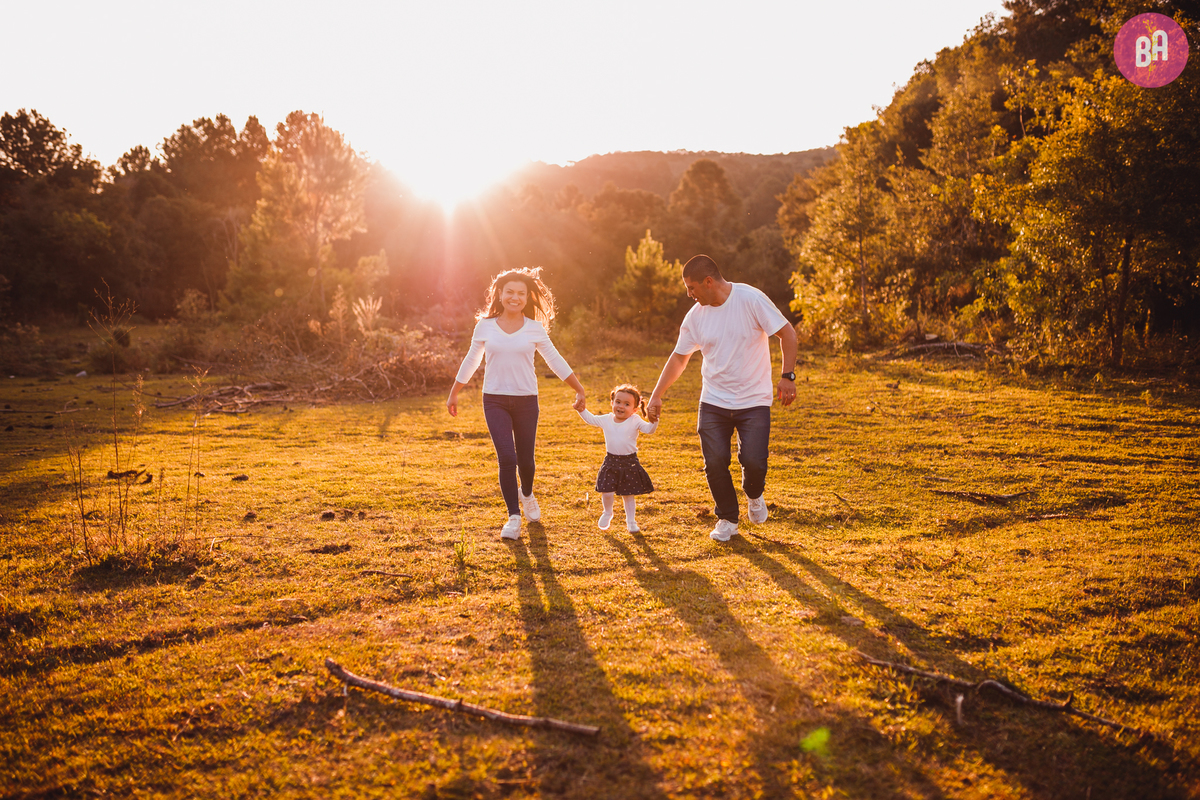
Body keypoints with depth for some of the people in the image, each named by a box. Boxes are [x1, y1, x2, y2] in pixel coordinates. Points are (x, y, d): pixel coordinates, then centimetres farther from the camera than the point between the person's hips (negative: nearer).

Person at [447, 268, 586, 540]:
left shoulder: (535, 329, 0)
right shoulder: (485, 326, 1)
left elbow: (555, 360, 8)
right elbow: (471, 361, 13)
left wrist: (579, 390, 9)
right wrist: (453, 394, 18)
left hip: (526, 400, 0)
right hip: (495, 400, 0)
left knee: (525, 459, 6)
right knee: (507, 458, -11)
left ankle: (527, 495, 41)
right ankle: (514, 517, 3)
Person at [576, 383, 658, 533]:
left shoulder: (635, 421, -6)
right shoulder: (606, 420, 3)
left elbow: (649, 429, -17)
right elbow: (591, 419, 19)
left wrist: (653, 419, -34)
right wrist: (582, 410, 6)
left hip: (630, 463, -2)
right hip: (611, 462, 2)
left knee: (629, 495, 7)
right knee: (607, 492, -4)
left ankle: (631, 521, 25)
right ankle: (607, 513, 27)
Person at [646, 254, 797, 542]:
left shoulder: (751, 299, -12)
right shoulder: (695, 316, 1)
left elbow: (787, 334, -7)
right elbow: (678, 358, 10)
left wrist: (788, 376, -14)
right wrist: (656, 397, 7)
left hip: (754, 401, -3)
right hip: (713, 402, 4)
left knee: (753, 461, -12)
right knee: (715, 464, -3)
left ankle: (754, 496, 24)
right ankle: (727, 520, 19)